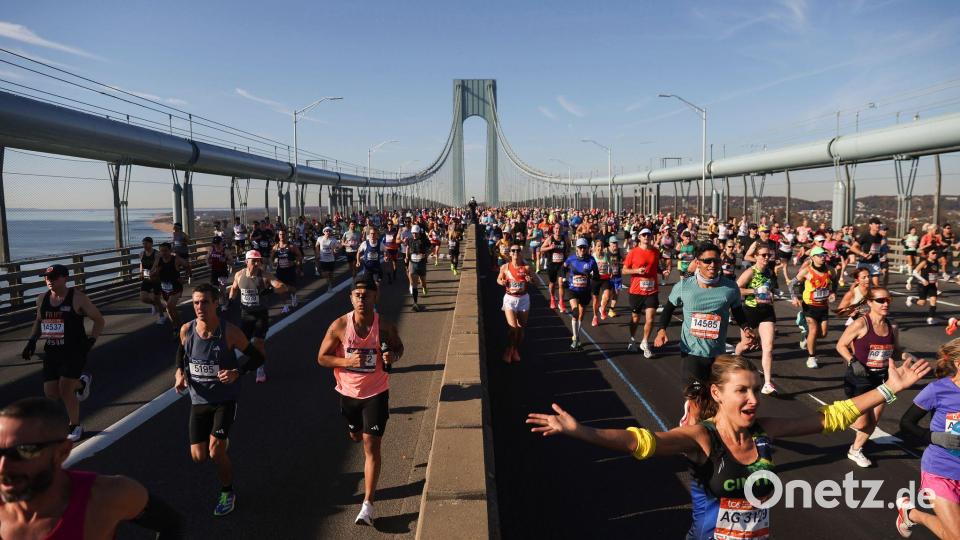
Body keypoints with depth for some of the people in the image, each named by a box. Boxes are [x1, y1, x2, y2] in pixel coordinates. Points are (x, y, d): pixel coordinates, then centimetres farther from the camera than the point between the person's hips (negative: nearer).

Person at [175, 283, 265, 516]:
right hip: (198, 400, 4)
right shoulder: (186, 330, -8)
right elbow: (181, 353, 15)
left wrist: (237, 372, -26)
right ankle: (222, 442, 42)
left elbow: (257, 356, -9)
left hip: (225, 399, -4)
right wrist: (179, 373, -4)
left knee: (215, 451, -12)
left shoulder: (229, 331, -19)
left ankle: (228, 493, 16)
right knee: (199, 457, 5)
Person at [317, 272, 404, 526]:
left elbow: (399, 347, 4)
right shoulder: (340, 326, -15)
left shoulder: (385, 327, -15)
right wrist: (346, 361, -25)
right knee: (355, 436, 25)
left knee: (371, 447, -5)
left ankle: (368, 505, 3)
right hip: (349, 392, 3)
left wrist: (393, 356, -20)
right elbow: (322, 357, -7)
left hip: (376, 393, -2)